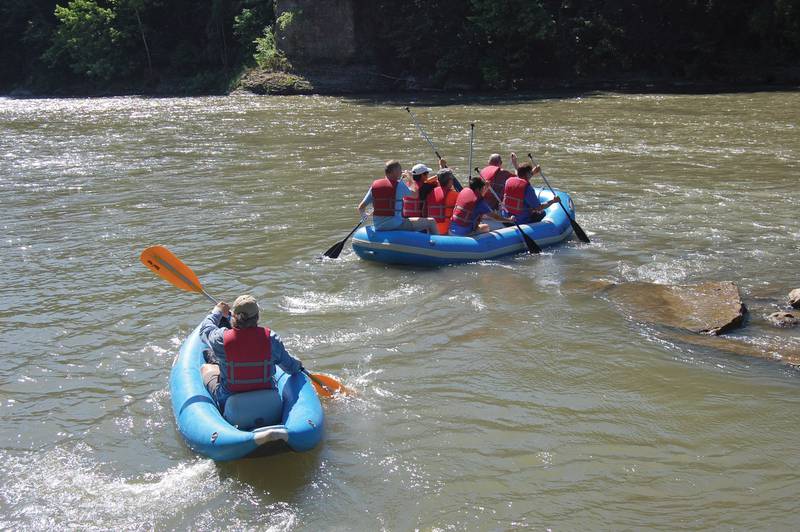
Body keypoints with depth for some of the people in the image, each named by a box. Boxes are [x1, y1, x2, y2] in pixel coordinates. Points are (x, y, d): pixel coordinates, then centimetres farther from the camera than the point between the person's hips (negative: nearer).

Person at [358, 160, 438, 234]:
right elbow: (415, 194, 6)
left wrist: (364, 216, 24)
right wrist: (410, 178, 20)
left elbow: (361, 207, 2)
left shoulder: (374, 185, 3)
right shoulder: (399, 185, -10)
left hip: (378, 226, 7)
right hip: (395, 224, -7)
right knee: (431, 222, 1)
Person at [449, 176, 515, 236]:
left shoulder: (463, 191, 5)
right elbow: (494, 216, -4)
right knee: (486, 227, 19)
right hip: (464, 232, -6)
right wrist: (509, 220, 6)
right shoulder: (480, 201, -13)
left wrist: (486, 187, 26)